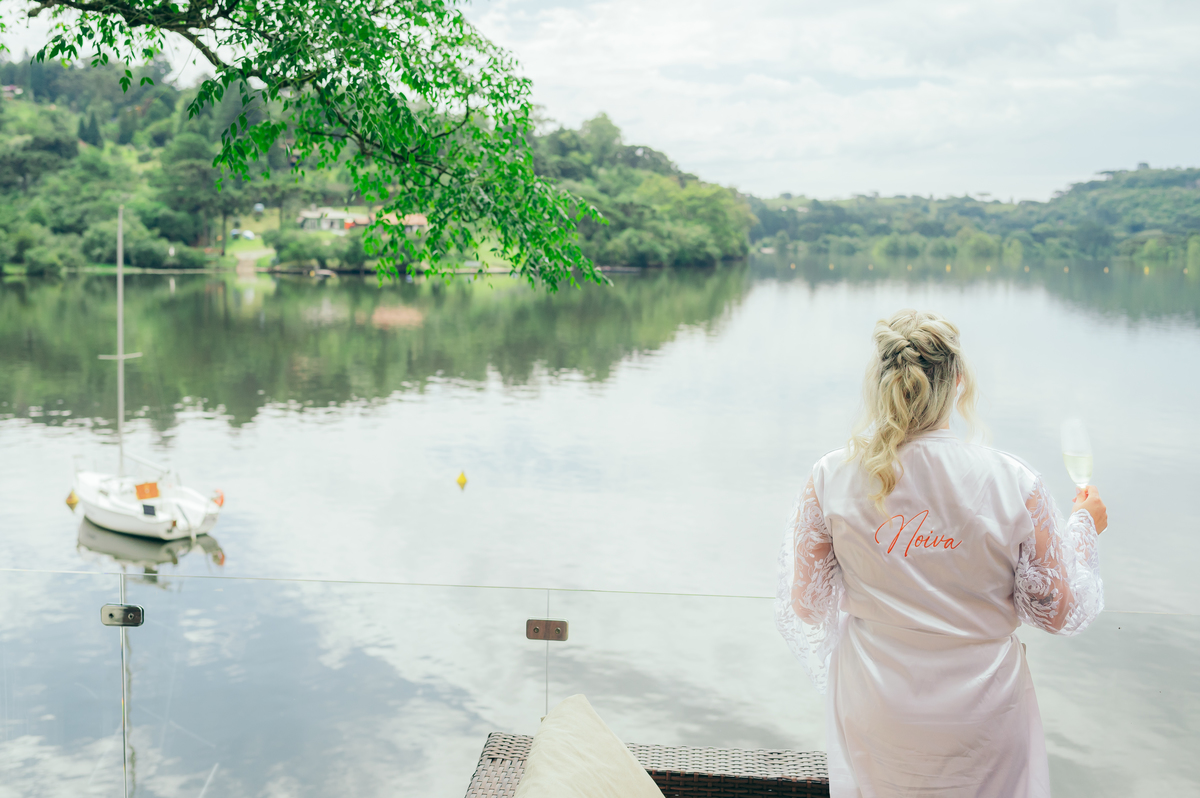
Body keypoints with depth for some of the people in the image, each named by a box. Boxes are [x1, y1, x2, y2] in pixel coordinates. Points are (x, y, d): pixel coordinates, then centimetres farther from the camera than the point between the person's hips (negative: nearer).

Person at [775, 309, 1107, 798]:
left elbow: (805, 607, -5)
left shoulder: (831, 479, -14)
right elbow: (1058, 612, -5)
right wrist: (1083, 525, 11)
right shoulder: (1012, 484, -16)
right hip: (982, 722, 0)